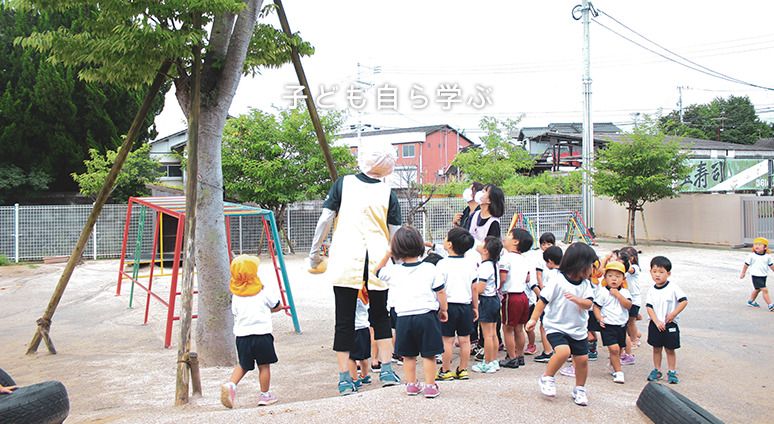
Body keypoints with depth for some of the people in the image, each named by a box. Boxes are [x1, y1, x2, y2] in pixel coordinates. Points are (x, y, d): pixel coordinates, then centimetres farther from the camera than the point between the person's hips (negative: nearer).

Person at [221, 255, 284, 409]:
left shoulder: (235, 294, 3)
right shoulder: (264, 292, -6)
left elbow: (235, 312, 10)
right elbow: (277, 307, 7)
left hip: (241, 335, 4)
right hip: (261, 333, -4)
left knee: (243, 365, 20)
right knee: (264, 366, 10)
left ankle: (231, 384, 0)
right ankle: (265, 395, 19)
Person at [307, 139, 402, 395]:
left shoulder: (343, 183, 2)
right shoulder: (388, 193, 5)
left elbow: (325, 220, -2)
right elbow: (396, 236, 3)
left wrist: (314, 254, 5)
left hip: (345, 261, -1)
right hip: (377, 263, 1)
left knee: (344, 320, 5)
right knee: (380, 316, 18)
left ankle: (345, 378, 7)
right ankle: (387, 370, 17)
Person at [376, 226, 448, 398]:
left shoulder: (394, 271, -2)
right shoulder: (429, 268, -5)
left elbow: (378, 271, 18)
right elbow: (440, 292, -2)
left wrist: (387, 254, 22)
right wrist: (443, 309, 12)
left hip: (404, 317, 1)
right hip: (427, 315, -1)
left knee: (408, 355, 14)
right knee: (428, 354, 6)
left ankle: (411, 384, 23)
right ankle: (430, 386, 8)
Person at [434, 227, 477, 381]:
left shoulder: (442, 264, -12)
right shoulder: (470, 263, 2)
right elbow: (474, 288, 7)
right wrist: (475, 307, 15)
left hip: (449, 305, -4)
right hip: (466, 305, 4)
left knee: (447, 340, 3)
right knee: (465, 340, 10)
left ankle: (445, 371, 11)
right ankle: (463, 370, 18)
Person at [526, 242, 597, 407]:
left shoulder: (585, 284, 1)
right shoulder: (558, 281, -15)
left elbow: (588, 304, -9)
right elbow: (543, 300, -11)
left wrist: (576, 299, -29)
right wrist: (534, 319, -13)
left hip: (578, 330, 6)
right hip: (556, 327, -6)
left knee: (582, 359, 7)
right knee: (564, 351, -26)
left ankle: (579, 390, 30)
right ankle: (547, 378, -2)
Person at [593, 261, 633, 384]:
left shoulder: (624, 292, 5)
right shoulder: (602, 292, -6)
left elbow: (628, 305, -10)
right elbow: (596, 306, -4)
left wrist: (618, 294, -16)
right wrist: (599, 318, -18)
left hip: (621, 325, 5)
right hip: (608, 325, -5)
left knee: (618, 349, 15)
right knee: (614, 348, -15)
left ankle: (613, 366, 37)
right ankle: (618, 372, -6)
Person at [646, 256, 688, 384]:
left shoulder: (673, 288, -9)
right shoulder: (652, 290, -1)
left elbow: (684, 301, -11)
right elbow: (649, 307, -4)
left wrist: (673, 314, -16)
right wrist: (656, 322, -14)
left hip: (670, 325, -3)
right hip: (655, 324, 3)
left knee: (670, 349, 6)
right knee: (656, 348, 12)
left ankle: (672, 372, 17)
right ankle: (657, 370, 24)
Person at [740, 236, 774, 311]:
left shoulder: (767, 257, 1)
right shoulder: (751, 256, -9)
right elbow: (746, 264, 1)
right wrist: (743, 273, 7)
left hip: (764, 276, 6)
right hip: (756, 276, -6)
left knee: (757, 289, 21)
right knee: (765, 290, -13)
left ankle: (750, 302, 39)